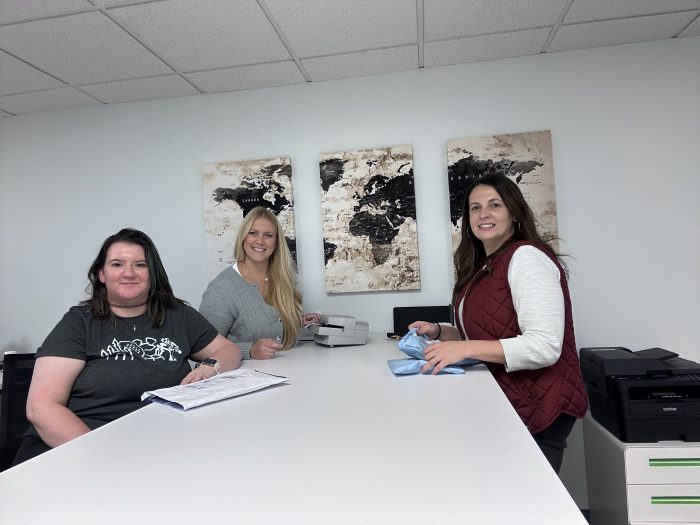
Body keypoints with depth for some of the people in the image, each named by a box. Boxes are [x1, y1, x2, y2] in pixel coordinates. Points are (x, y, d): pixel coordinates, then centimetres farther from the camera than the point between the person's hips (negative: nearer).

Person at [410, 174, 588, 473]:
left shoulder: (527, 256, -16)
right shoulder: (482, 267, 11)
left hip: (538, 412, -8)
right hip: (503, 404, 8)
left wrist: (466, 348, -27)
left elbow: (544, 347, -24)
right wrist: (439, 333, 4)